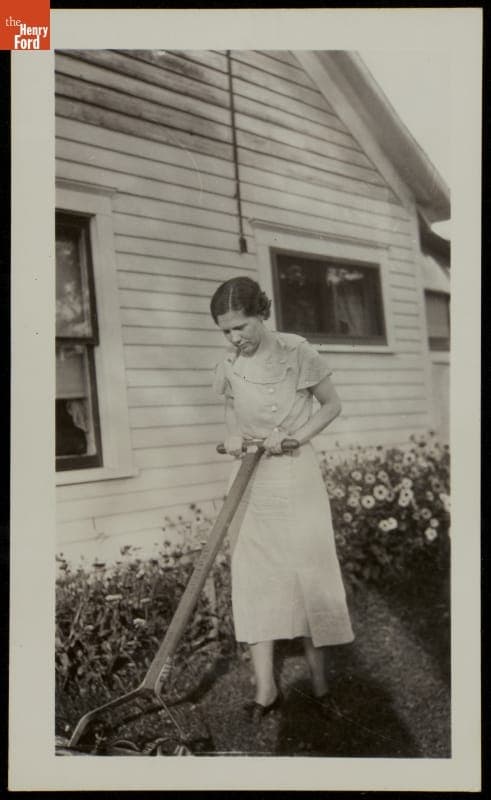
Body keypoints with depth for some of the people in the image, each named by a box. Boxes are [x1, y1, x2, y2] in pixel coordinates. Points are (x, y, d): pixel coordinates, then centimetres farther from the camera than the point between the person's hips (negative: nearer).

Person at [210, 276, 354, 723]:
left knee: (308, 571, 2)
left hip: (296, 473, -3)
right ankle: (266, 689, 9)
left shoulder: (298, 354, -10)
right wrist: (233, 434, -5)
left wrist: (293, 437, -13)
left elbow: (332, 405, 0)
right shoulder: (229, 367, 0)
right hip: (251, 479, 3)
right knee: (254, 576, 1)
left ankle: (319, 679, 18)